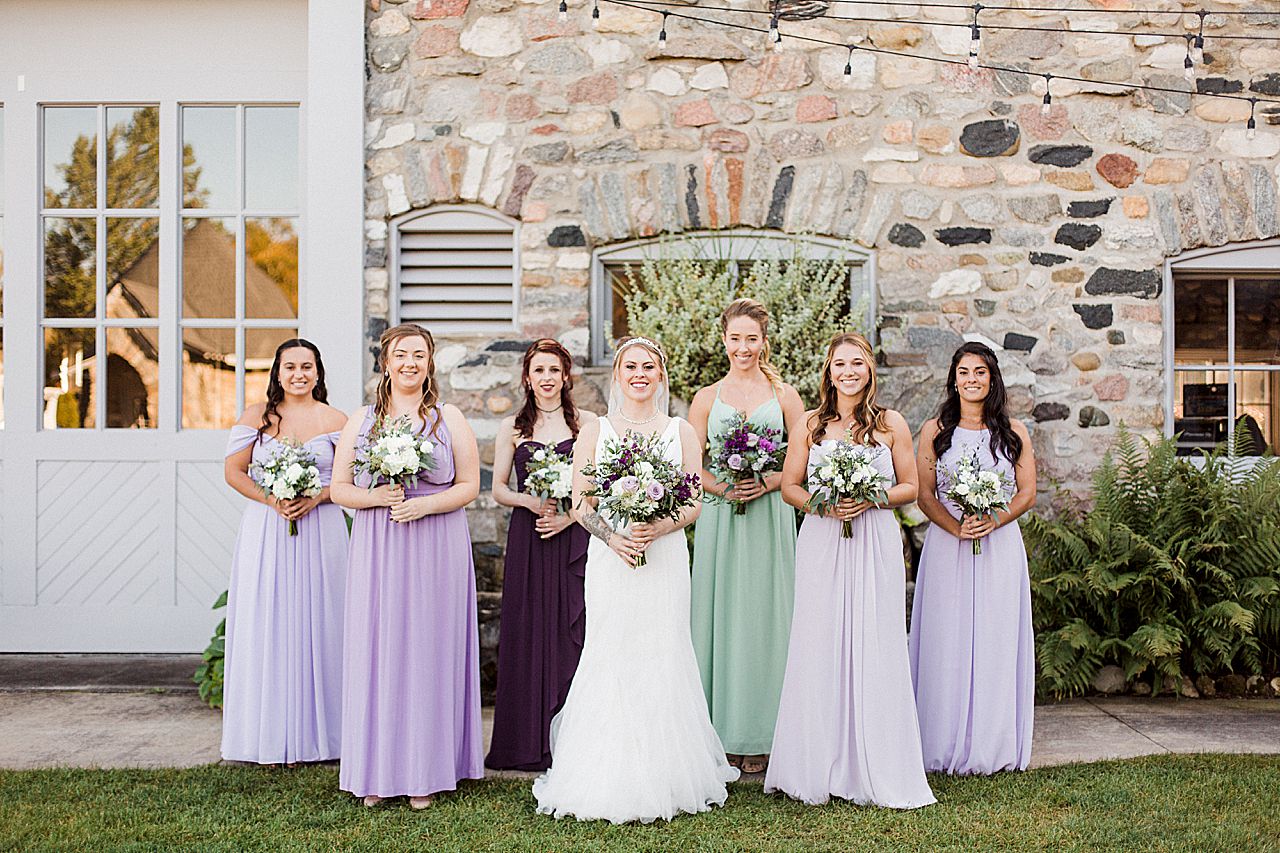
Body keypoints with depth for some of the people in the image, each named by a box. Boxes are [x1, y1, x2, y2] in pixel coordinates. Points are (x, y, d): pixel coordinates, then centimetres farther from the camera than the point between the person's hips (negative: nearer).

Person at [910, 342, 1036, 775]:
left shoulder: (1014, 431, 8)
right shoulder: (935, 430, 7)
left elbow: (1027, 492, 4)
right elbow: (924, 494, 2)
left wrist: (993, 521, -13)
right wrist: (956, 527, -15)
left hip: (1000, 546, 1)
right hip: (947, 548, 0)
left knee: (997, 642, 2)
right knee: (947, 644, -1)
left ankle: (995, 746, 11)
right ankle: (947, 745, 6)